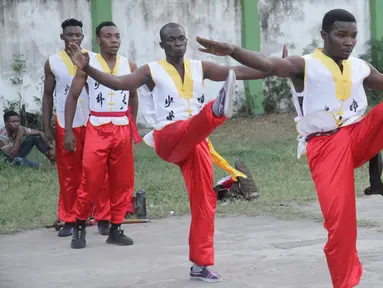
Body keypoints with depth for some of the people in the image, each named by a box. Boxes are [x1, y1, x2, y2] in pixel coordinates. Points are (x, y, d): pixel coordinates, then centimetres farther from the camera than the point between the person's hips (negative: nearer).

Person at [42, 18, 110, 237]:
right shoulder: (52, 63, 4)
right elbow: (48, 95, 7)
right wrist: (47, 127, 2)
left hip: (93, 123, -1)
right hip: (65, 125, 1)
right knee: (68, 176, 6)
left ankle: (104, 219, 5)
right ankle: (69, 220, 12)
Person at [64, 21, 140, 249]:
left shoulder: (129, 65, 6)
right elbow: (73, 97, 0)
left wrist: (133, 126, 15)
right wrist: (68, 131, -5)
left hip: (122, 129, 3)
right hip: (97, 129, -3)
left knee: (123, 182, 4)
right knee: (91, 181, -8)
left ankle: (116, 229, 13)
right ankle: (80, 227, 5)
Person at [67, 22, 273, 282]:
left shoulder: (200, 68, 12)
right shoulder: (152, 71, 2)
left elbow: (237, 72, 6)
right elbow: (118, 83, -11)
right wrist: (87, 68, -26)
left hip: (196, 142, 4)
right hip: (168, 140, -4)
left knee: (204, 198, -2)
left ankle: (201, 264, 4)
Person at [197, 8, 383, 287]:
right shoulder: (306, 65, -3)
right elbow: (269, 64, -19)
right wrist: (232, 51, -37)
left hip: (359, 135, 4)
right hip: (325, 146, -4)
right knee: (338, 217, -10)